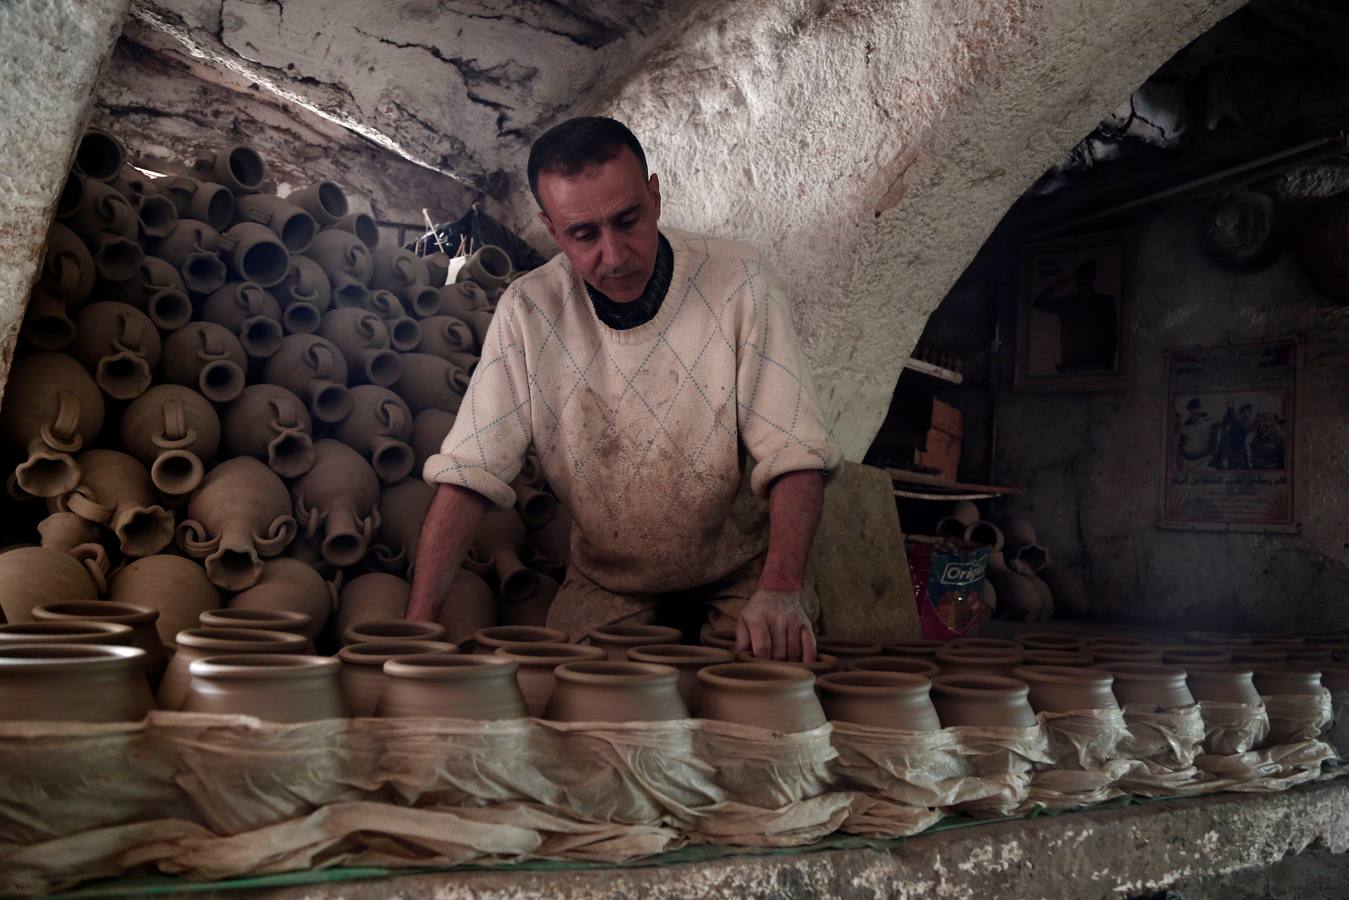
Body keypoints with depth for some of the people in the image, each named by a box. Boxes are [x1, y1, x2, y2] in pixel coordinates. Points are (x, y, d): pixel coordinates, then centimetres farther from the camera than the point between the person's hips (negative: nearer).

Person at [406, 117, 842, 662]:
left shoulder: (739, 282, -16)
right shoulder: (528, 311, -11)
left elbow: (794, 454, -19)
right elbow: (468, 473, -13)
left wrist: (780, 589, -36)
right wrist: (418, 622, -26)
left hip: (741, 574, -1)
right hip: (608, 585, 1)